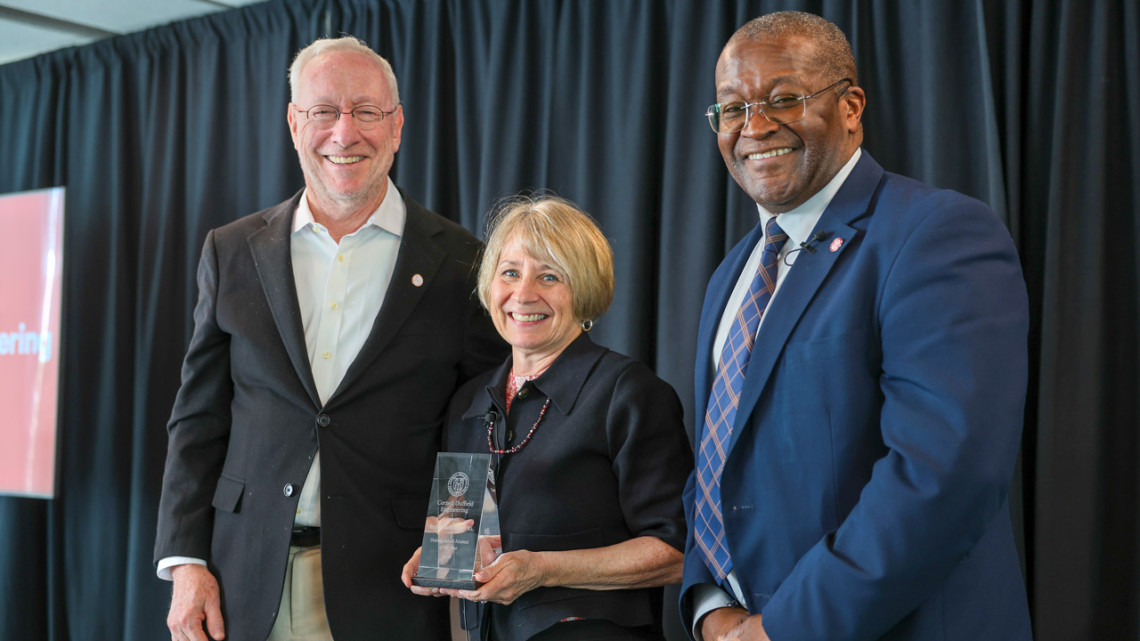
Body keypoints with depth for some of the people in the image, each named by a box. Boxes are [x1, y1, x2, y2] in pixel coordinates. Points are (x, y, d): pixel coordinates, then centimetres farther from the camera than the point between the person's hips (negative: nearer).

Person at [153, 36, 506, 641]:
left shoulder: (460, 266, -2)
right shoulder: (232, 251, 7)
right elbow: (199, 419, 8)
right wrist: (186, 562, 1)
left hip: (391, 591, -2)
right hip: (247, 588, 2)